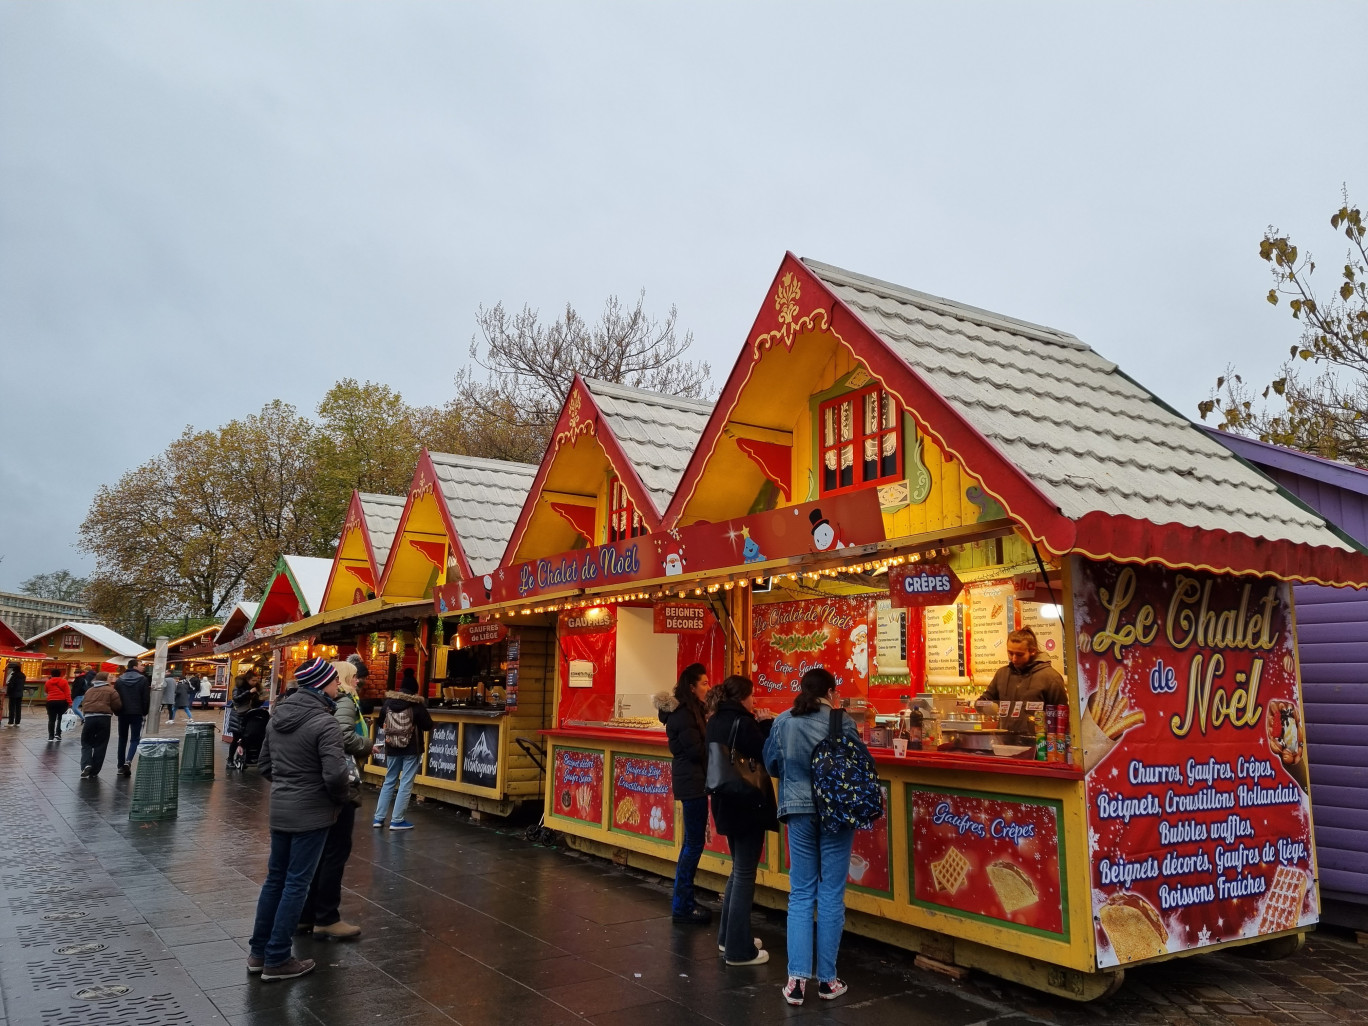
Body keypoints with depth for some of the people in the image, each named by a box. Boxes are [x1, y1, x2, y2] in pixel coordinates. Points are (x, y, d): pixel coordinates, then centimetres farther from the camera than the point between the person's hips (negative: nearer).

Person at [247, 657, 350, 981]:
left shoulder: (278, 717, 6)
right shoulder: (324, 724, -20)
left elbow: (265, 764, 13)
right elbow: (335, 774, -25)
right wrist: (340, 799, -6)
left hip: (279, 809, 8)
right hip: (311, 814, -8)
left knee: (275, 878, 18)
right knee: (296, 884, 2)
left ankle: (258, 951, 27)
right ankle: (277, 960, 10)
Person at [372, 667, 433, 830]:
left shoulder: (388, 701, -1)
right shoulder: (417, 704, -14)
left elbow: (381, 720, 15)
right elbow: (428, 725, -11)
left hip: (392, 748, 5)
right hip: (412, 750, -5)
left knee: (389, 781, 17)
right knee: (406, 784, 1)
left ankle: (378, 817, 17)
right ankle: (397, 820, 2)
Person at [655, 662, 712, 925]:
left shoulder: (689, 710, 13)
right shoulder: (683, 715, -17)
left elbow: (697, 744, 10)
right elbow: (697, 750, -19)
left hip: (693, 780, 10)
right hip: (692, 782, -10)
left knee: (692, 842, 16)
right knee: (694, 843, -5)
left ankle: (683, 900, 25)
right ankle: (682, 906, 2)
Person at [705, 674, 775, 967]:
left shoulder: (715, 722, 7)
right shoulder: (744, 723, -19)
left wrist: (759, 726, 6)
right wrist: (766, 725, -6)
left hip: (726, 804, 9)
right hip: (747, 806, -9)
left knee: (738, 870, 22)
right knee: (745, 874, 1)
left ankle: (728, 936, 30)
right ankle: (739, 949, 8)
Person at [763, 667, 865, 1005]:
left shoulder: (782, 722, 0)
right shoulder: (842, 722, -9)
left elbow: (772, 766, 9)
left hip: (799, 812, 2)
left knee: (800, 894, 10)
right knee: (831, 895, 7)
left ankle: (797, 979, 6)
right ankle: (827, 979, 15)